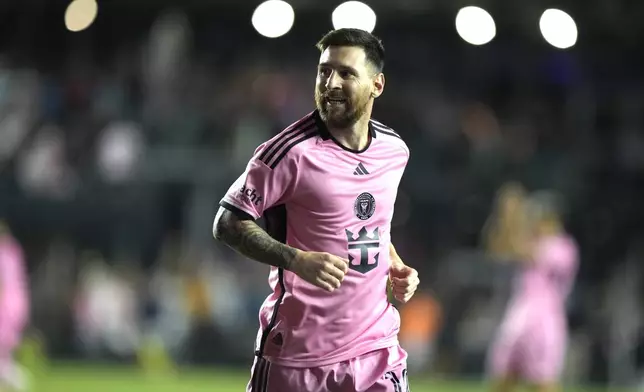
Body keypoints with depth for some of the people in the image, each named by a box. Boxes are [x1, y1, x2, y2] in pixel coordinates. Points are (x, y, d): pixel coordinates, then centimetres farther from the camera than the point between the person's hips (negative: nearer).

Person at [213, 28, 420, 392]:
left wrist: (396, 267, 9)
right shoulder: (291, 151, -14)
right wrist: (297, 260, -24)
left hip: (376, 349, 5)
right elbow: (228, 222, -12)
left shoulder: (394, 150, 7)